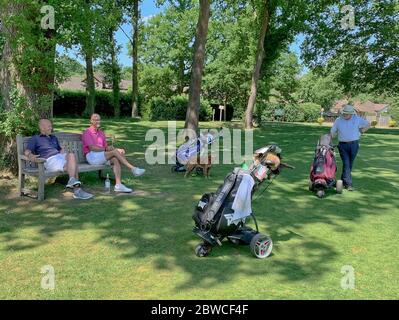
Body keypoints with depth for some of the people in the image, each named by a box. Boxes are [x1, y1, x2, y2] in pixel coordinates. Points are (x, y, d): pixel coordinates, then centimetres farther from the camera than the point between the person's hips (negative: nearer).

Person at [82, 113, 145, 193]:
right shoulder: (87, 133, -4)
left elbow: (106, 146, 16)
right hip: (92, 157, -7)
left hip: (101, 156, 7)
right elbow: (92, 148, -15)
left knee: (116, 160, -23)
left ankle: (118, 185, -32)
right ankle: (133, 169, -24)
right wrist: (106, 149, -18)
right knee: (115, 152, -25)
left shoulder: (101, 133, 20)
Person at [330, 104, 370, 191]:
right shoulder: (338, 120, -1)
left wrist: (360, 132, 6)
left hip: (354, 144, 1)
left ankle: (343, 181, 26)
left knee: (350, 164, 9)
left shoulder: (357, 119, 0)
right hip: (343, 145, -1)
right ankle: (348, 184, -9)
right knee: (346, 164, -10)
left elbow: (368, 124, 14)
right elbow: (332, 133, 3)